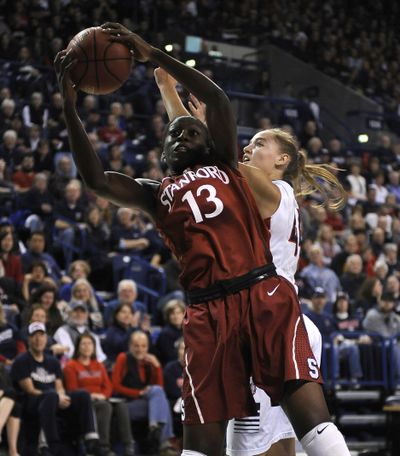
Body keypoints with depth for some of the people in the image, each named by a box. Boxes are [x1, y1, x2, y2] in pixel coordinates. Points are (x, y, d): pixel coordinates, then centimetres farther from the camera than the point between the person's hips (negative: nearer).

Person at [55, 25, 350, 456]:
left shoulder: (225, 167, 19)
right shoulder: (157, 194, 21)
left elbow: (217, 99, 5)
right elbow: (95, 179, 7)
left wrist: (154, 55, 3)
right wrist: (69, 107, 1)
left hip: (264, 294, -2)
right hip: (208, 311, 2)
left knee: (310, 414, -13)